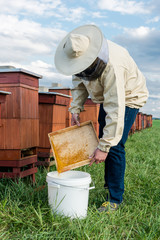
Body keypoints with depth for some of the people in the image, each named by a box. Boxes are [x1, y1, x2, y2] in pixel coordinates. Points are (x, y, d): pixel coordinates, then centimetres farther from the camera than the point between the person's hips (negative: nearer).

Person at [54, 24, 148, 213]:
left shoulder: (112, 66, -41)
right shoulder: (81, 55, -17)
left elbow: (115, 111, -41)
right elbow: (79, 81, 2)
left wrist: (104, 147, -39)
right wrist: (75, 109, -9)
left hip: (128, 98, -8)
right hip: (107, 97, 8)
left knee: (114, 146, -14)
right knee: (103, 139, 12)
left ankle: (115, 199, 0)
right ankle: (109, 183, 31)